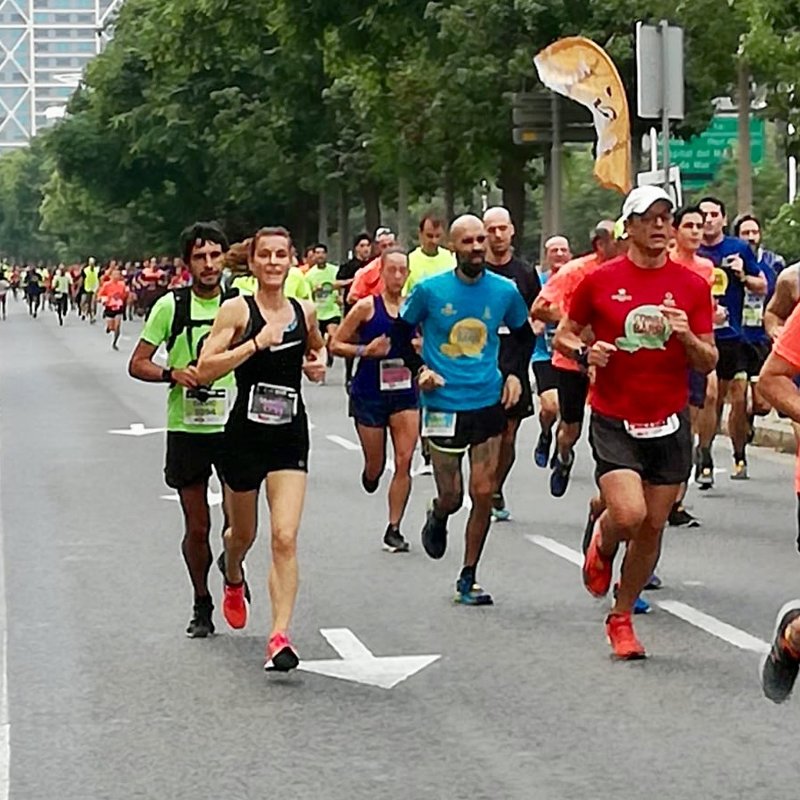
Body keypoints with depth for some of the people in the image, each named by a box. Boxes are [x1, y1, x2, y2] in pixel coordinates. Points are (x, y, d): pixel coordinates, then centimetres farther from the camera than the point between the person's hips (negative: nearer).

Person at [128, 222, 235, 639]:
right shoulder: (171, 306, -2)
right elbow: (137, 364, 2)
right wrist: (173, 373, -15)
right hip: (186, 428, 0)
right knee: (197, 527, 5)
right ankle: (201, 604, 23)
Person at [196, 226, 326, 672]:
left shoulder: (305, 312, 5)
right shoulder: (238, 311, -8)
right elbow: (205, 369, -18)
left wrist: (319, 361, 6)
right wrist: (257, 342, -23)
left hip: (291, 437, 2)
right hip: (246, 433, -2)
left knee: (285, 537, -13)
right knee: (244, 533, 18)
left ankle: (280, 636, -14)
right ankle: (233, 578, 54)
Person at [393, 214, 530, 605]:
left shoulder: (505, 291, 1)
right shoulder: (430, 290, -6)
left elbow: (523, 335, 18)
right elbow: (401, 332, 7)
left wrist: (515, 374, 5)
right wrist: (420, 369, -6)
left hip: (488, 402, 2)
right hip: (443, 404, -2)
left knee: (484, 494, -1)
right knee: (451, 497, 1)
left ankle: (468, 579, 12)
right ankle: (437, 518, 39)